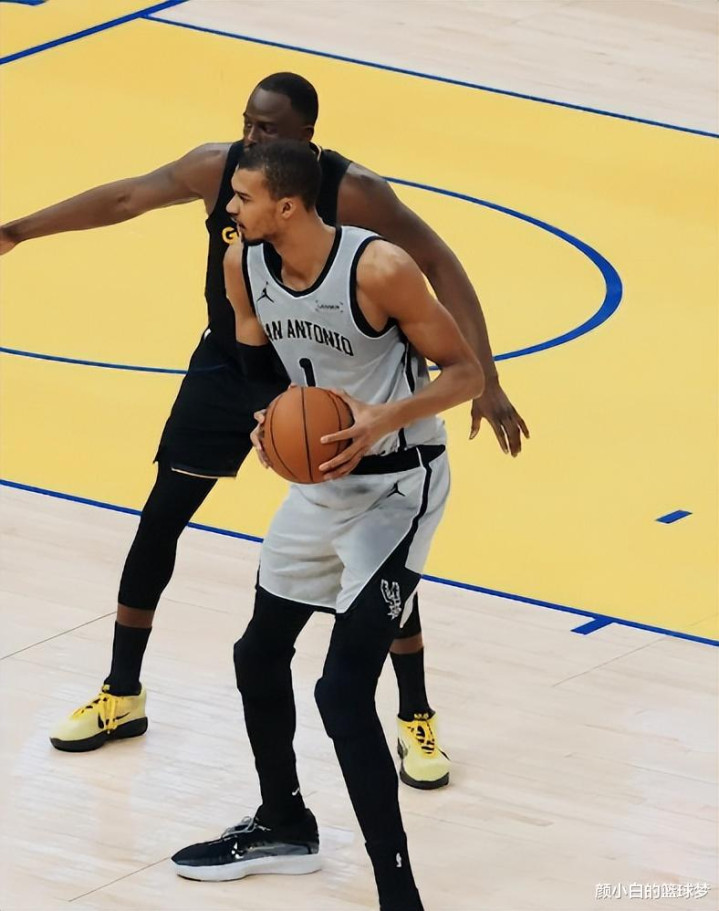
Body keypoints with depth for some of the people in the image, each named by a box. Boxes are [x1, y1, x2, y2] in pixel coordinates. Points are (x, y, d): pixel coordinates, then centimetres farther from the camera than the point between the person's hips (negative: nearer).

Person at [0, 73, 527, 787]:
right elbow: (125, 199, 1)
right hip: (227, 367, 3)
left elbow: (438, 265, -21)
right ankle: (121, 697, 20)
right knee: (158, 524, 3)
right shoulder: (218, 168, -16)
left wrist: (483, 379, -29)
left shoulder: (351, 192, -26)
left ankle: (416, 719, 10)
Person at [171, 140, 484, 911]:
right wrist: (271, 426, -11)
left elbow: (465, 373, -17)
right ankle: (283, 826, 44)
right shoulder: (244, 265, -7)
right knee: (259, 654, 20)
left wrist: (386, 416, -33)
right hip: (321, 478, 8)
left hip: (397, 485, -8)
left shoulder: (379, 269, -27)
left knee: (343, 692, -16)